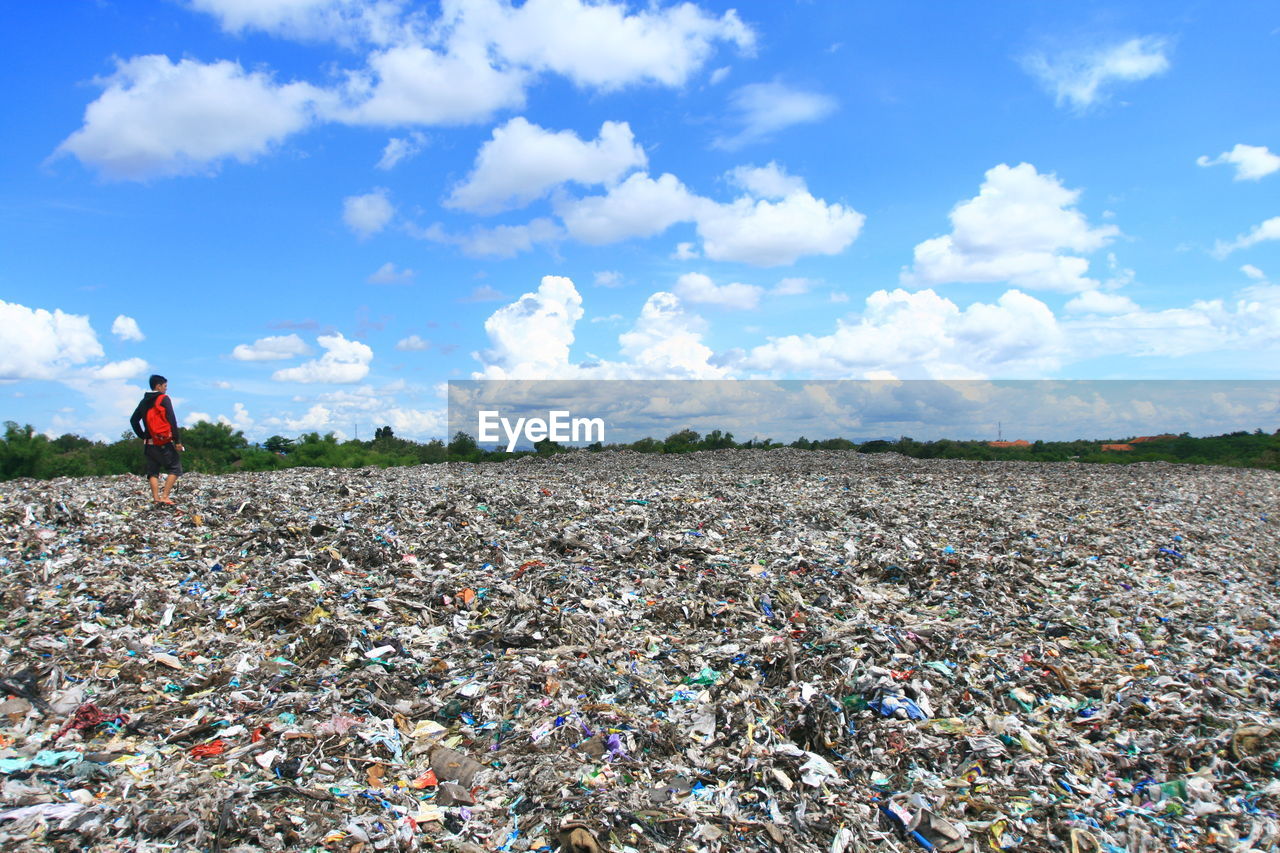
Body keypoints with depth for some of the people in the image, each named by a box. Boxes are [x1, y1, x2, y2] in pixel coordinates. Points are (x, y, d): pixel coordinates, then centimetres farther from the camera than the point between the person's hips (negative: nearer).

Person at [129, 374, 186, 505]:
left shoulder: (144, 401, 14)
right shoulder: (164, 399, -5)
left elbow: (133, 420, 19)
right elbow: (172, 421, -12)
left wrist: (143, 436, 22)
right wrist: (177, 440, -11)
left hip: (149, 443, 6)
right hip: (165, 443, -6)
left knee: (153, 471, 11)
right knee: (175, 468, 1)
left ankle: (156, 498, 4)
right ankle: (164, 496, -10)